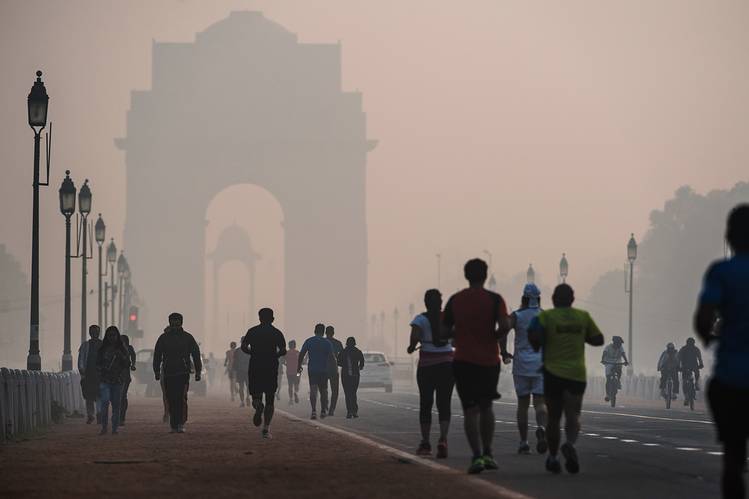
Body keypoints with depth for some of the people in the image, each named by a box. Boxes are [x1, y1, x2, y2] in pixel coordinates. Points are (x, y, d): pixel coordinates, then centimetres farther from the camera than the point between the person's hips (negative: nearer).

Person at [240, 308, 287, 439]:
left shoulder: (253, 331, 5)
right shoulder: (277, 333, 3)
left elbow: (244, 347, -6)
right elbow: (283, 350, -8)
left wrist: (254, 353, 11)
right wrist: (274, 355, 12)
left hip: (255, 368, 0)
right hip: (272, 368, 0)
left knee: (256, 395, 10)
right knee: (270, 400, 8)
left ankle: (258, 405, -27)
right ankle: (266, 428, -4)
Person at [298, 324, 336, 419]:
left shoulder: (308, 341, 2)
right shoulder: (327, 343, -1)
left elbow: (301, 354, 0)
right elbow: (332, 356, -7)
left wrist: (299, 366, 10)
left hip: (312, 369, 0)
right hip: (324, 370, 0)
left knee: (313, 390, -7)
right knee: (323, 390, 15)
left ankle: (314, 410, -23)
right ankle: (323, 411, 24)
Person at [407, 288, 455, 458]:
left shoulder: (420, 319, -5)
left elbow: (415, 337, -17)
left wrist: (411, 348, 3)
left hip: (427, 365, -2)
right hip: (448, 363, 2)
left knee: (425, 404, 8)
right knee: (444, 404, 2)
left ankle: (425, 443, 10)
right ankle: (443, 439, -18)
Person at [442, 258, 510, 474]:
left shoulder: (455, 300, 1)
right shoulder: (494, 299, -5)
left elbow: (445, 331, 2)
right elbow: (505, 325, -17)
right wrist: (493, 337, 2)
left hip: (464, 360, 0)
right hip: (489, 360, 0)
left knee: (470, 409, -1)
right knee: (486, 406, 18)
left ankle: (477, 456, -14)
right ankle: (487, 453, 15)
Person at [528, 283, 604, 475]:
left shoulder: (546, 316, -2)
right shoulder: (583, 317, 6)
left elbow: (535, 339, -14)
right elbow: (598, 340, 11)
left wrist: (536, 344, 8)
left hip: (553, 373, -1)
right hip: (577, 373, 1)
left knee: (553, 417, 11)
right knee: (572, 415, -5)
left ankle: (553, 457, 15)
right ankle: (570, 444, -33)